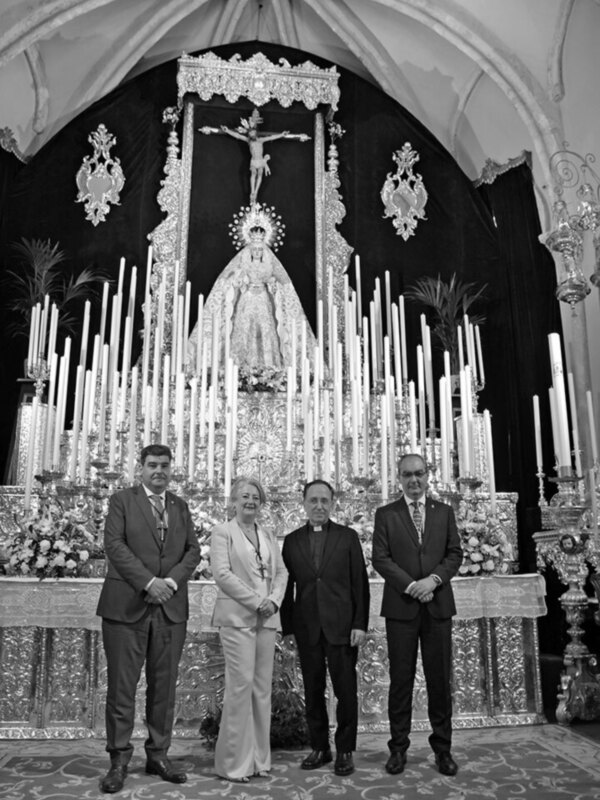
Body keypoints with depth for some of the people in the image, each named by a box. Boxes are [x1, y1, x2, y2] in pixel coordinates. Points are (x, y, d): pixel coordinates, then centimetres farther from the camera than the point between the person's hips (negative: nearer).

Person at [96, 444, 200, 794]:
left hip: (171, 607, 4)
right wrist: (148, 582, -16)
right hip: (127, 605, -3)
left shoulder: (180, 506, 15)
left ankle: (158, 754, 20)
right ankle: (119, 758, 13)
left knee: (165, 685, 7)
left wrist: (172, 580, -9)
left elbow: (193, 550, 9)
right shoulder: (122, 500, 3)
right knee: (122, 685, 1)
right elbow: (114, 544, -8)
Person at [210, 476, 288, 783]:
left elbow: (281, 572, 14)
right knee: (241, 684, -8)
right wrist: (256, 601, -13)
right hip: (238, 617, -5)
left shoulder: (268, 536, 18)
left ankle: (258, 757, 15)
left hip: (267, 619, 5)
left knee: (262, 687, 6)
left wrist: (274, 601, -5)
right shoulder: (222, 532, 0)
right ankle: (234, 762, 3)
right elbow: (222, 574, -10)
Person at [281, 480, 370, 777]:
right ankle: (319, 748, 25)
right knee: (312, 691, 10)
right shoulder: (291, 540, 7)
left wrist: (360, 624, -6)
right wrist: (286, 626, 3)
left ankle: (345, 750, 19)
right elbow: (287, 585, 7)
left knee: (346, 691, 4)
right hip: (306, 627, 2)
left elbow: (360, 583, 0)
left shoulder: (348, 537, 3)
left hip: (341, 625, -2)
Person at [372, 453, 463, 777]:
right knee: (401, 678, 5)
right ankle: (398, 747, 16)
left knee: (439, 678, 6)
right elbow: (380, 558, -3)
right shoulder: (385, 514, 4)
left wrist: (433, 579, -12)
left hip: (438, 605, 2)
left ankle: (442, 747, 19)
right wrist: (412, 586, -14)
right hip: (401, 606, -1)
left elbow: (455, 553, 5)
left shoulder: (444, 512, 10)